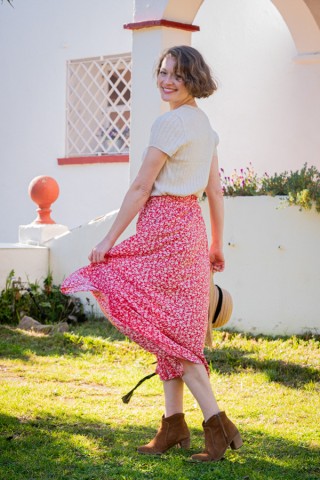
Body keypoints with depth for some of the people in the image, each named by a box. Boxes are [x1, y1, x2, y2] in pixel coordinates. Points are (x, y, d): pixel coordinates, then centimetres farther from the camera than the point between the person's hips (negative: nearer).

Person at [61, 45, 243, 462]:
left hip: (164, 226, -9)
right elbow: (216, 192, 15)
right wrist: (217, 245, 21)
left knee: (168, 329, -4)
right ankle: (173, 423, 16)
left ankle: (217, 423, -5)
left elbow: (141, 188, -14)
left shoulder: (170, 122, -14)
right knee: (174, 329, 12)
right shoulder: (204, 123, 13)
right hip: (191, 225, 9)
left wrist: (109, 240, -9)